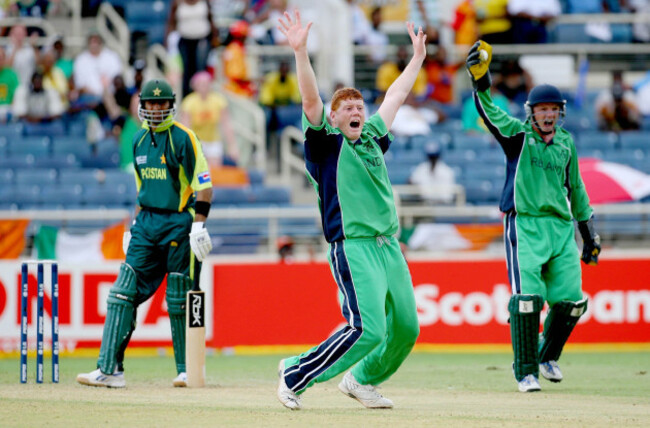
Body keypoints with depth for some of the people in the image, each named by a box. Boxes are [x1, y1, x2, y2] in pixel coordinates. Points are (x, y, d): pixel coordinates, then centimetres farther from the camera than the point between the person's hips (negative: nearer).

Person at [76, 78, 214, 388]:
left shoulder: (183, 138, -8)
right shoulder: (140, 140, 13)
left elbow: (204, 184, -11)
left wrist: (198, 224, -18)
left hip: (178, 223, -6)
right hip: (147, 223, 6)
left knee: (180, 301, -2)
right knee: (124, 293, -3)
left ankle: (187, 370, 12)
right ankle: (110, 369, -5)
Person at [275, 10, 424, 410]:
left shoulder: (371, 137, 18)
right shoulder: (327, 141, 0)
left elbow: (394, 98, 31)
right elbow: (311, 100, -14)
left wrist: (418, 57, 39)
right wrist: (301, 52, -25)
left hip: (389, 248, 8)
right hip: (354, 247, -8)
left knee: (406, 327, 8)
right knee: (368, 329, -17)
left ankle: (362, 380, 29)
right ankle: (295, 375, -4)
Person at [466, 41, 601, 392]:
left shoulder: (566, 143, 14)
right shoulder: (519, 135, 1)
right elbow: (493, 116, -19)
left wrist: (589, 233, 21)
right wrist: (481, 83, -37)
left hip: (562, 228, 5)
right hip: (525, 226, -5)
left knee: (571, 299, -1)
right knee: (528, 297, -15)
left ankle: (548, 356, 24)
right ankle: (526, 371, -4)